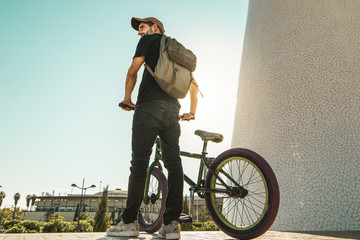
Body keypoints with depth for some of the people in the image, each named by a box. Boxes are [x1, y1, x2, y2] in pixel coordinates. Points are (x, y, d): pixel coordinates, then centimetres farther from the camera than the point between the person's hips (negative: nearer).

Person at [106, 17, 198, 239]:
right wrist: (192, 112, 33)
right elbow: (193, 85, 28)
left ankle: (130, 221, 0)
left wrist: (127, 98, 12)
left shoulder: (150, 40, 12)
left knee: (139, 163, -6)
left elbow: (133, 71, -1)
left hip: (149, 107, -6)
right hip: (172, 110, 6)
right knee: (174, 163, -2)